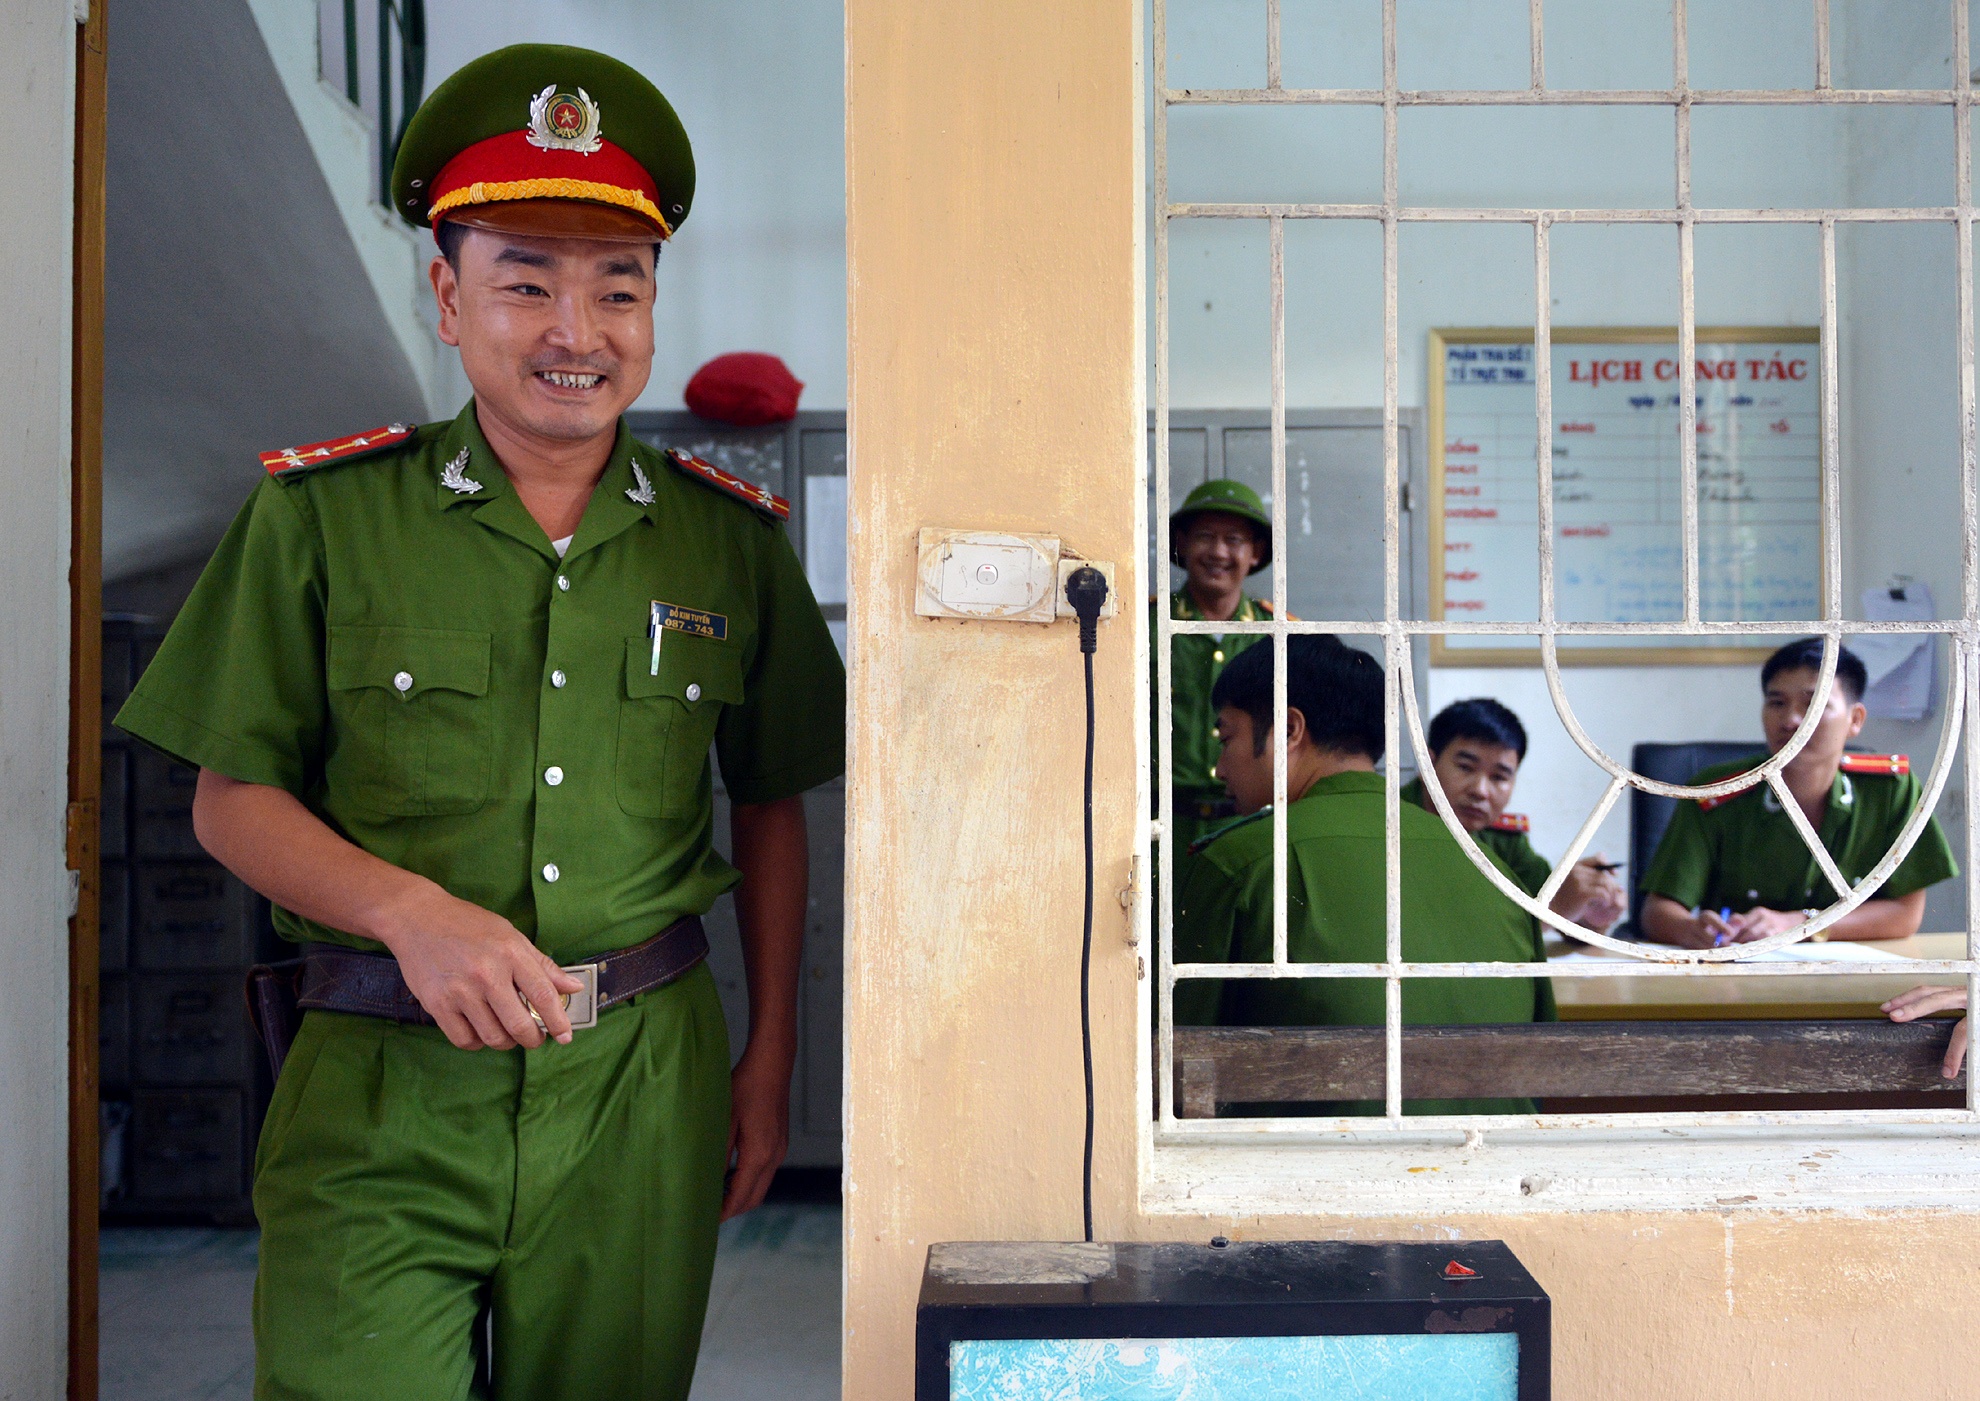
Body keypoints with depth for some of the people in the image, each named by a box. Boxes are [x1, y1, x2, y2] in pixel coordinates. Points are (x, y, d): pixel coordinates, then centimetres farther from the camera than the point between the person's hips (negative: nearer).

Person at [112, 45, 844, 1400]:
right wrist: (413, 912, -14)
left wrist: (772, 1060, 9)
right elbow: (233, 797, 3)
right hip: (383, 1095, -1)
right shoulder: (321, 512, 0)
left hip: (642, 1088, 2)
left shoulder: (733, 538, 5)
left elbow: (770, 807, 12)